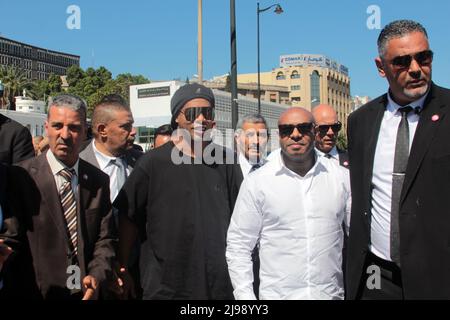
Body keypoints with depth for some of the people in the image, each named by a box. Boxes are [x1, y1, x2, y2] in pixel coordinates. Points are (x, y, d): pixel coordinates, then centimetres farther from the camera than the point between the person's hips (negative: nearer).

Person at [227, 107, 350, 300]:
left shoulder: (341, 177, 1)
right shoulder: (256, 182, -5)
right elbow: (238, 247, -2)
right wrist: (245, 295, -8)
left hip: (331, 293, 2)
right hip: (277, 294, -2)